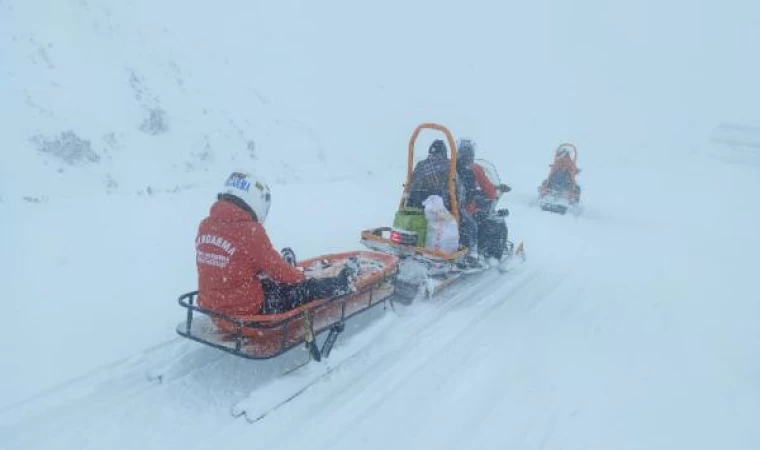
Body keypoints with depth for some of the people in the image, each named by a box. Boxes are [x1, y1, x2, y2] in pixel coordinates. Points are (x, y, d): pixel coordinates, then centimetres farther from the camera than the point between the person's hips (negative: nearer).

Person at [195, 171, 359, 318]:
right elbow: (275, 266, -13)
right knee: (307, 288, 10)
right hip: (245, 312, -7)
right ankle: (341, 284, 30)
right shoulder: (250, 231, -24)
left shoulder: (206, 225, 0)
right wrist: (300, 277, 8)